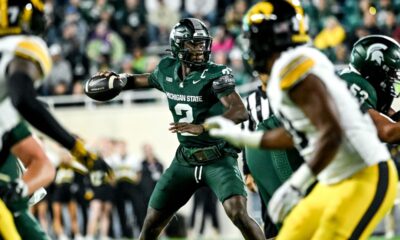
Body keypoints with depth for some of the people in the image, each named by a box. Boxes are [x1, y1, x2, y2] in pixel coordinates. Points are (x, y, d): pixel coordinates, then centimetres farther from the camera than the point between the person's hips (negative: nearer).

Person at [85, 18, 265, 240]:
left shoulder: (215, 75, -16)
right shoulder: (167, 70, 0)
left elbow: (240, 112, -30)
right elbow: (149, 80, 27)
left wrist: (201, 127, -40)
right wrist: (120, 80, 21)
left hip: (218, 159, -5)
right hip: (185, 160, 5)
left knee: (238, 214, -25)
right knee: (152, 222, 9)